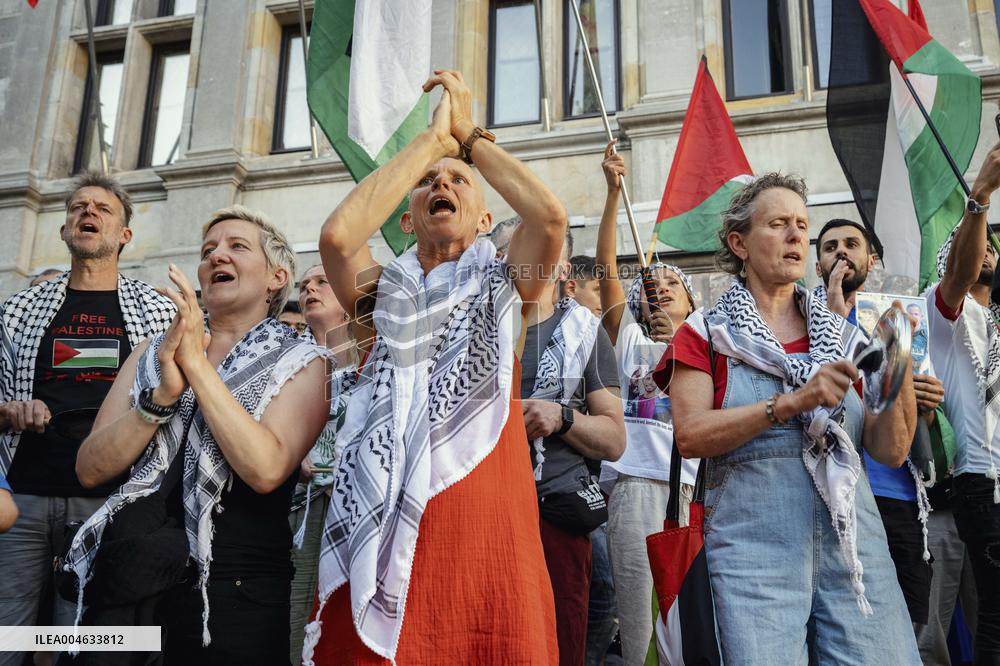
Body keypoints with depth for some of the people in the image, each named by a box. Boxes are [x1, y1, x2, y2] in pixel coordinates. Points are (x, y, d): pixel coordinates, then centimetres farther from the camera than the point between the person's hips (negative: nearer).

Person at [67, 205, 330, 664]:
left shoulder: (300, 364, -2)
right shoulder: (154, 352, 10)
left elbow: (266, 470, -18)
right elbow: (90, 470, 1)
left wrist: (197, 364, -17)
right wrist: (163, 394, -14)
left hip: (232, 596, -3)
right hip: (129, 580, 4)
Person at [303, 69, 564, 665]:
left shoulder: (503, 286, 12)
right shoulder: (382, 292, 14)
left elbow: (551, 215, -8)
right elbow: (337, 236, -7)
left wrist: (469, 133, 6)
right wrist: (435, 137, 2)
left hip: (489, 533, 0)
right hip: (381, 542, 1)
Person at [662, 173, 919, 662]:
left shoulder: (840, 336, 13)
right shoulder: (706, 334, 4)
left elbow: (890, 451, 9)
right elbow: (690, 436, -11)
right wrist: (791, 403, -19)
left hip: (855, 541, 4)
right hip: (754, 545, -3)